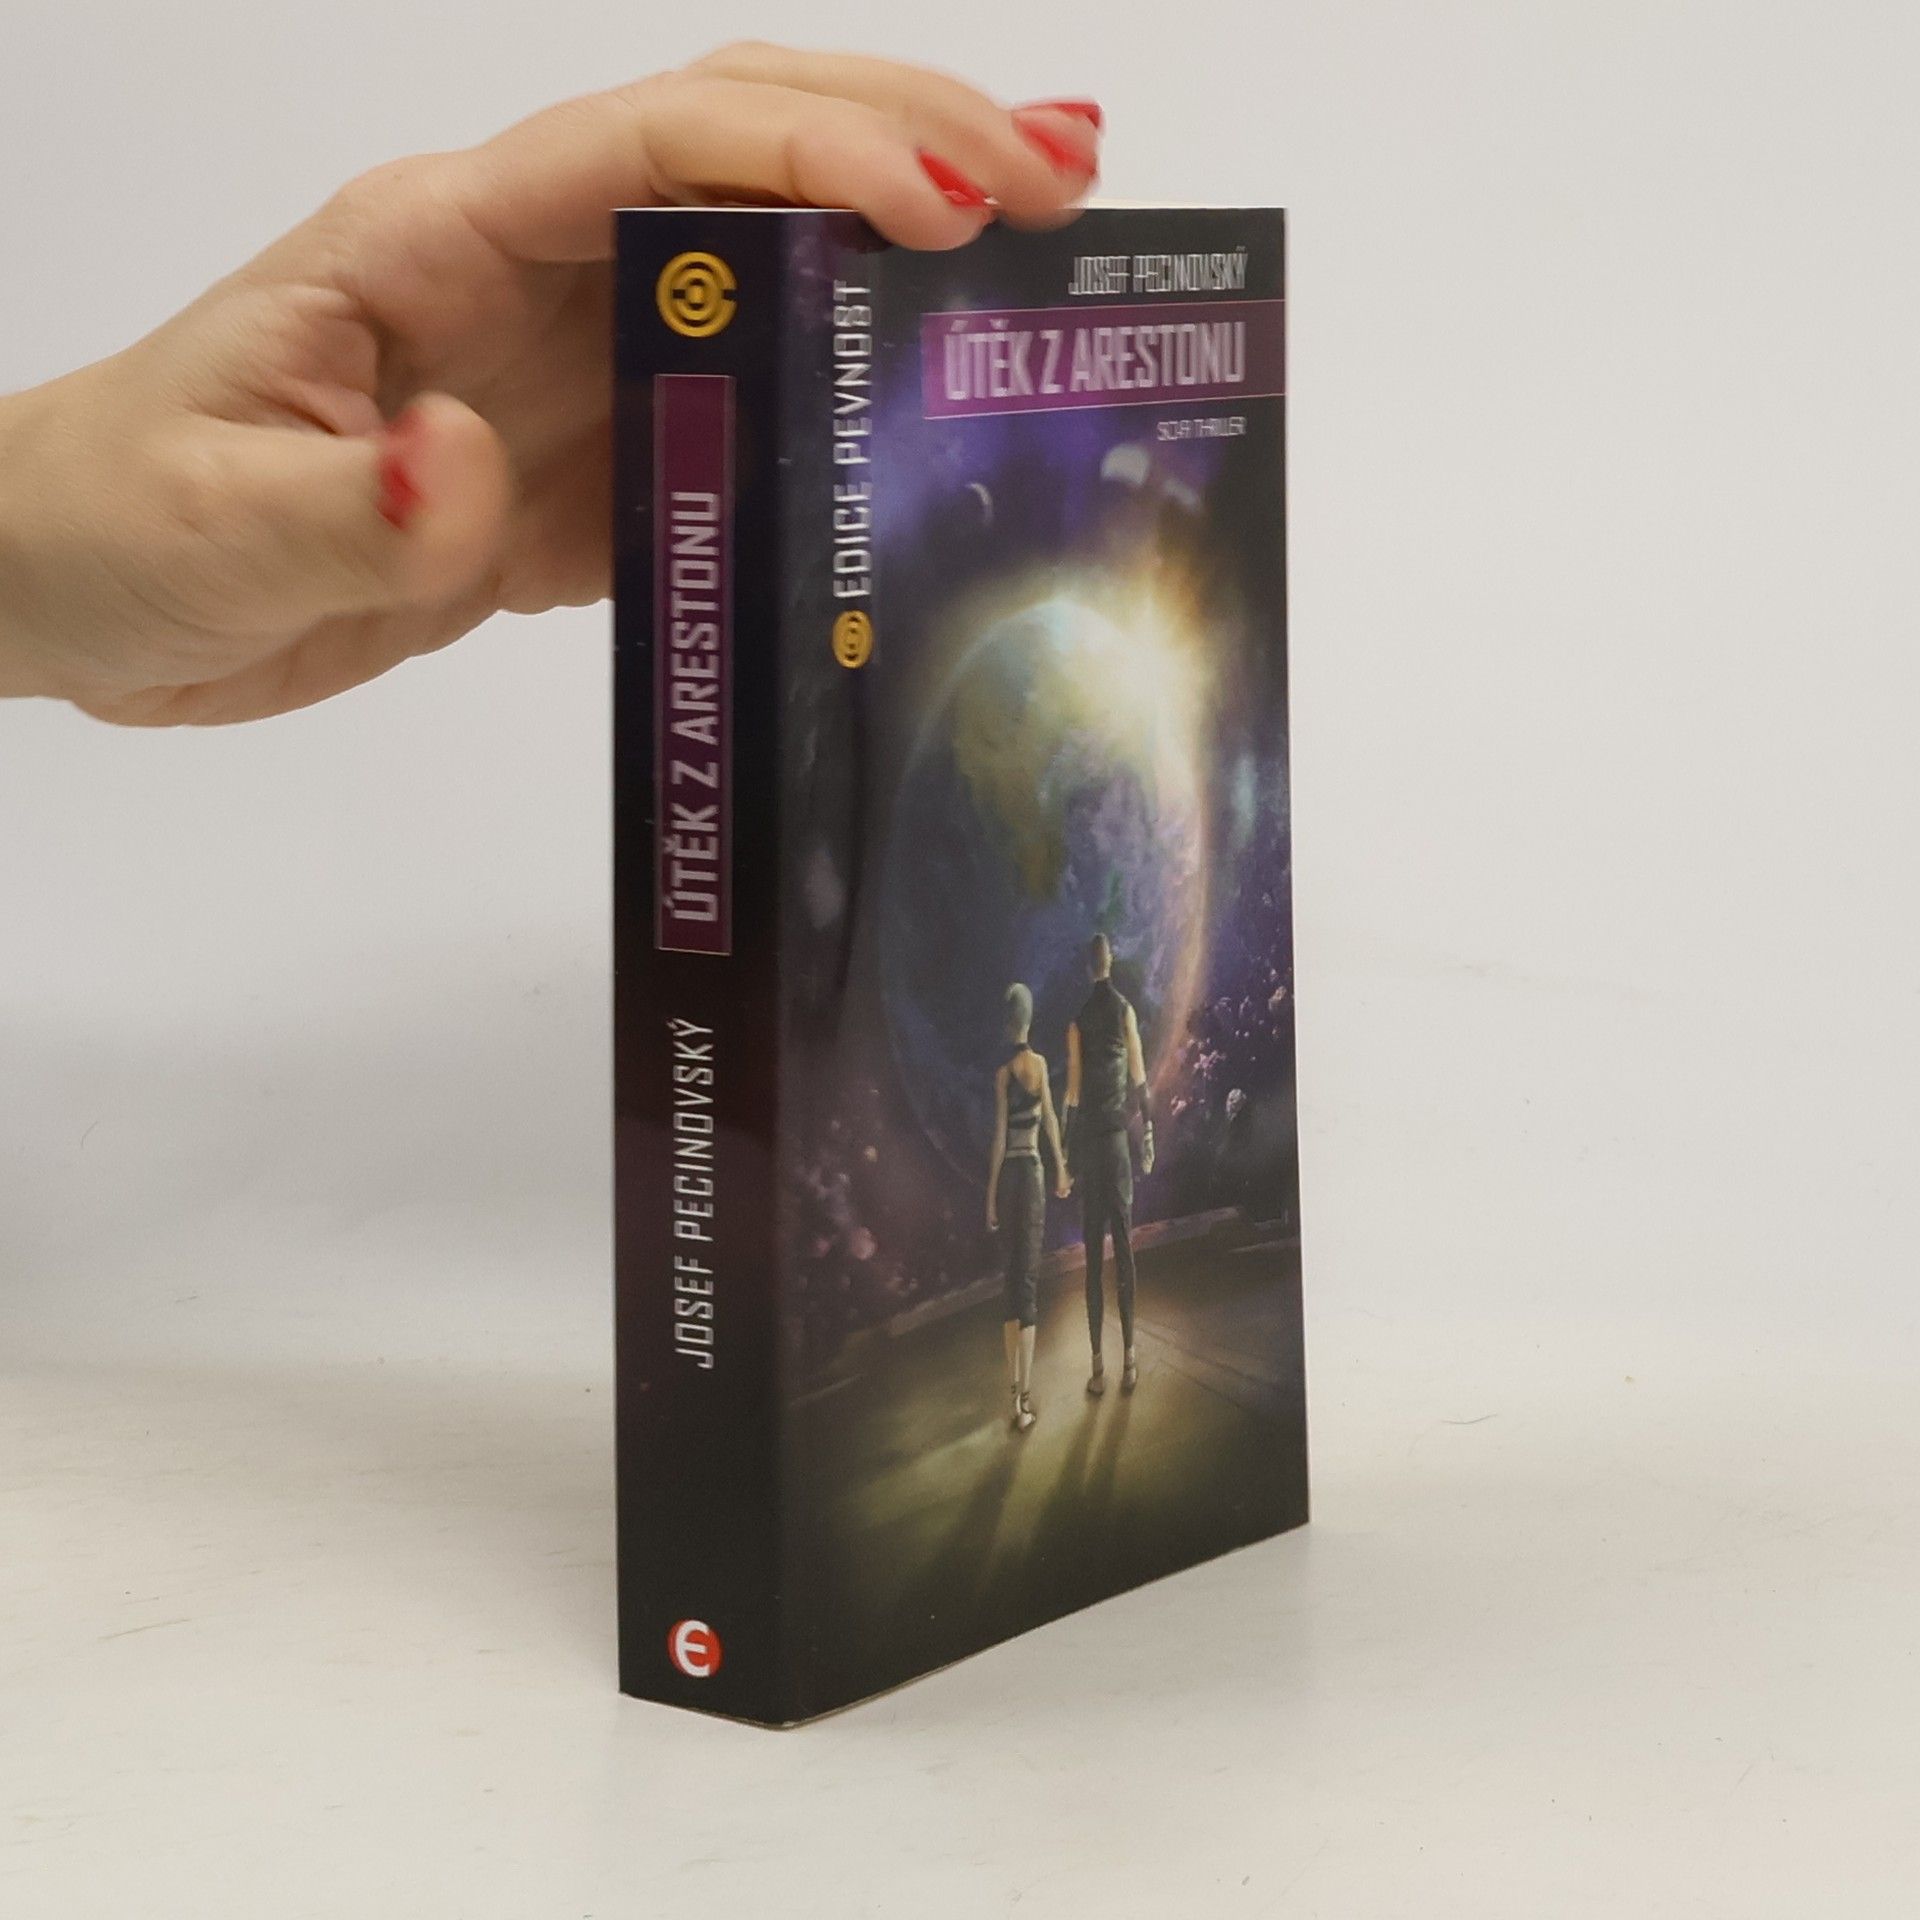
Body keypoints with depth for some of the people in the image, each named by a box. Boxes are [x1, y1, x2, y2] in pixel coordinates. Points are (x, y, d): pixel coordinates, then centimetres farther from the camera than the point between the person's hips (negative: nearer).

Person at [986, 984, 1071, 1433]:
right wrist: (1060, 1170, 18)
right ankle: (1023, 1394, -7)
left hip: (1009, 1174, -1)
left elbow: (1000, 1137, -5)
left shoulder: (1003, 1072, -5)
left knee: (1013, 1275, 12)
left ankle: (1014, 1378, 16)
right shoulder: (1041, 1063, 0)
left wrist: (990, 1196, 0)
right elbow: (1051, 1120, 4)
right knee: (1027, 1280, -1)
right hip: (1034, 1172, 1)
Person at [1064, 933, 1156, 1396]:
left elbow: (1073, 1091, -2)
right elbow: (1140, 1077, 0)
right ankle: (1128, 1356, 1)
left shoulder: (1078, 1020, -2)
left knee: (1094, 1254, 1)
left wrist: (1069, 1156, 2)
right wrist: (1148, 1133, 9)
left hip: (1088, 1138, 0)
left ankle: (1098, 1363, -2)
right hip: (1118, 1137, 0)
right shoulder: (1125, 1009, 0)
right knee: (1123, 1247, 4)